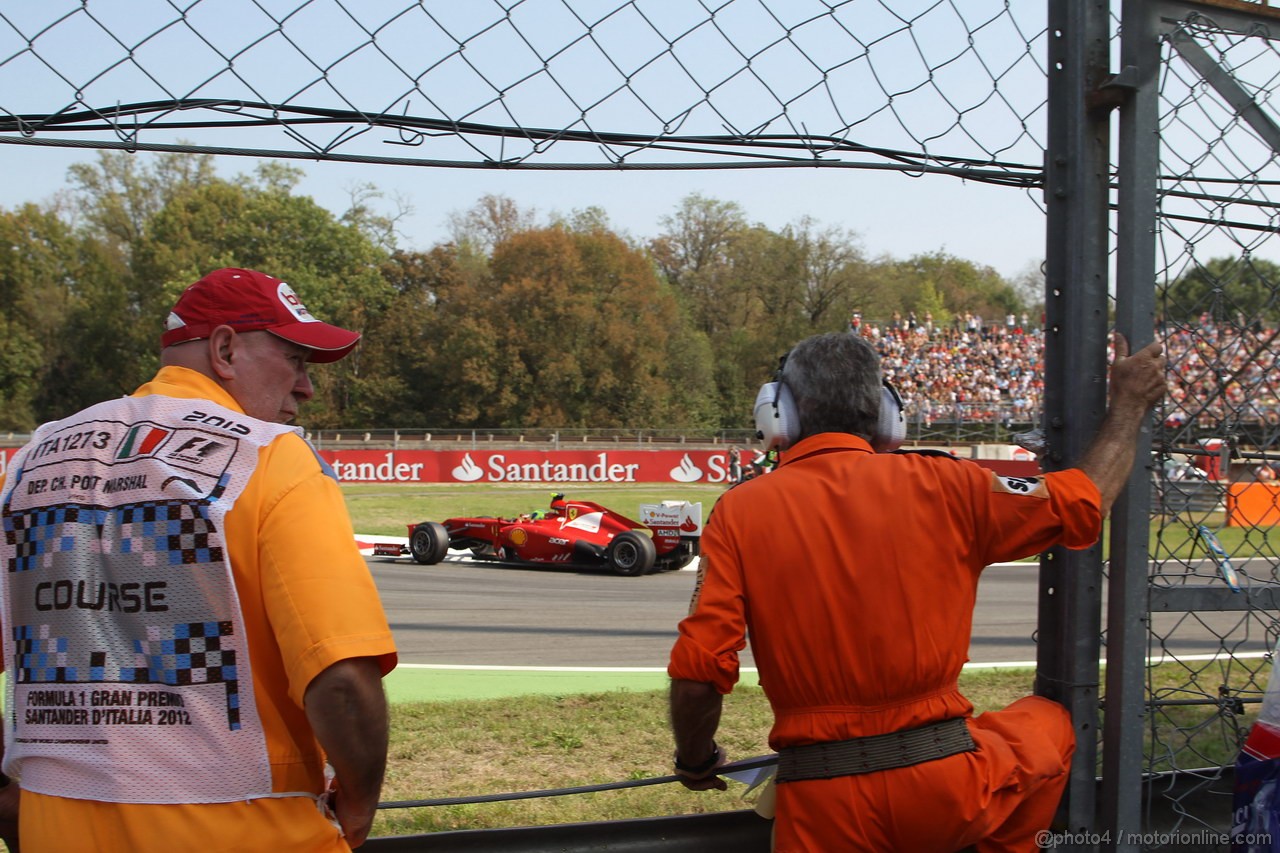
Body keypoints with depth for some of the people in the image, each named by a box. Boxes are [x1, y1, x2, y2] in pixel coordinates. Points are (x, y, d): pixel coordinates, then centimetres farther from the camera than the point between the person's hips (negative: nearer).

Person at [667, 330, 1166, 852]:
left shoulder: (739, 512, -3)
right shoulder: (938, 485, -3)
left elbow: (698, 674, -9)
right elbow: (1083, 505, 9)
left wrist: (695, 762, 11)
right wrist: (1129, 403, 25)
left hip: (820, 809, -1)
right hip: (947, 788, 1)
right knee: (1048, 724, 28)